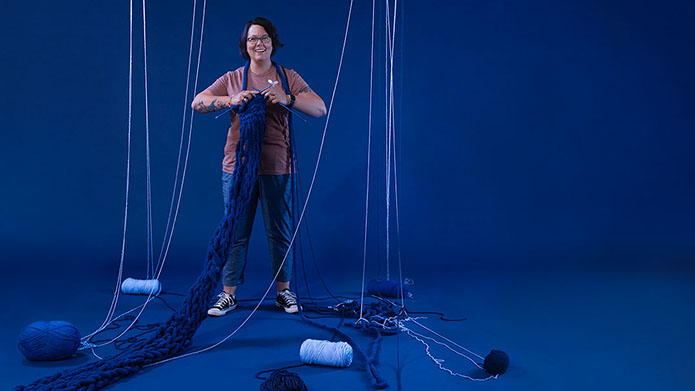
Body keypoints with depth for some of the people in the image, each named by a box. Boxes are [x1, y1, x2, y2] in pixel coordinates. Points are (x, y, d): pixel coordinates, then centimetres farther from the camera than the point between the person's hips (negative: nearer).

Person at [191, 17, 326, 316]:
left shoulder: (289, 78, 7)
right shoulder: (232, 79, 9)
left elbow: (320, 108, -4)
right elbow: (198, 103, 0)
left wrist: (287, 99, -21)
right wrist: (231, 100, -17)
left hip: (277, 168, 0)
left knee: (280, 232, 7)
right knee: (235, 233, 4)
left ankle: (284, 292, 22)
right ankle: (228, 295, 14)